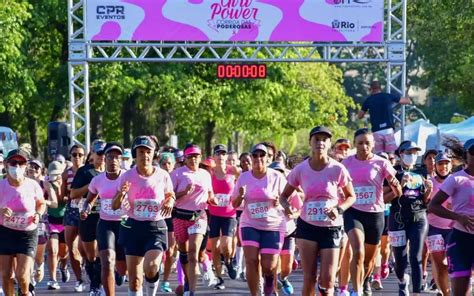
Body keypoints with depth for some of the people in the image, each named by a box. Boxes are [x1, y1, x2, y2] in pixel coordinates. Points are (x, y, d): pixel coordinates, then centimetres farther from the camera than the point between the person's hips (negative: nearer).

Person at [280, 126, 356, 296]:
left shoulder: (338, 169, -8)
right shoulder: (300, 170, -3)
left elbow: (351, 196, 3)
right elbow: (284, 195, 8)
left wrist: (339, 209, -17)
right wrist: (286, 205, -15)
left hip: (331, 227, -1)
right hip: (307, 226, 1)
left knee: (327, 280, -5)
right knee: (309, 278, -3)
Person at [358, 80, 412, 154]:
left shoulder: (368, 100, 7)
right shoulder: (388, 96, 7)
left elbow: (360, 116, 16)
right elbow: (407, 101, 18)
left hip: (376, 132, 0)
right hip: (388, 130, 0)